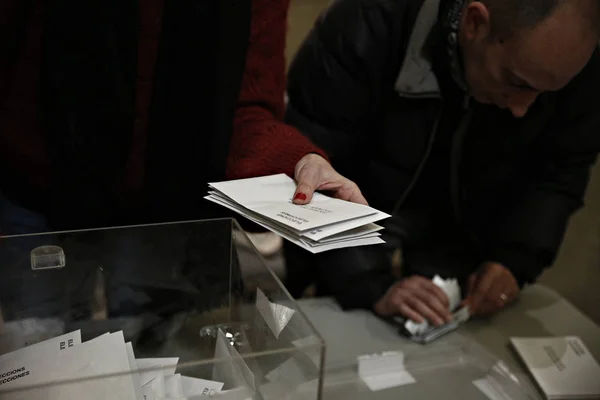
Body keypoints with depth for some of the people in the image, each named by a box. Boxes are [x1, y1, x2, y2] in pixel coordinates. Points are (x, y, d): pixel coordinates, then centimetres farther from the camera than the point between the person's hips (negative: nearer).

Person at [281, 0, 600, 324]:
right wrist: (374, 286, -37)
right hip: (356, 211, -2)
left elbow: (562, 170, -9)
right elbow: (311, 174, -30)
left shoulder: (573, 60, -22)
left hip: (466, 223, 3)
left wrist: (514, 260, -23)